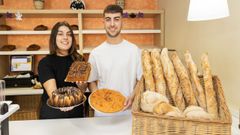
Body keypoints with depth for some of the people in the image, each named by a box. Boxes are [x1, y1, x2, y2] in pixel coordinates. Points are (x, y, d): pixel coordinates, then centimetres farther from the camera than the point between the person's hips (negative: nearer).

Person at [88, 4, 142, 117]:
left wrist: (133, 96, -14)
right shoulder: (95, 53, -1)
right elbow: (91, 81, 7)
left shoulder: (134, 50, -3)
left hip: (128, 111, 0)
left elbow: (141, 80, 1)